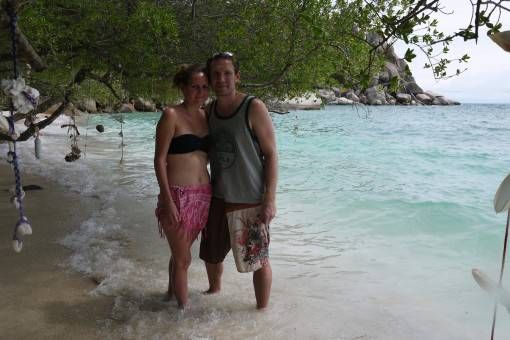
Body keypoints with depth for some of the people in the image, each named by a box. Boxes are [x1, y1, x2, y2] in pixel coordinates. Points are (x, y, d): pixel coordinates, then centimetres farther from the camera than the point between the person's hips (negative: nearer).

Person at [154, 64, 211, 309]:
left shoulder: (206, 116, 9)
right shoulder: (172, 116, -9)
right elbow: (159, 160, -11)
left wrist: (214, 194, 13)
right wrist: (168, 201, -16)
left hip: (203, 195, 6)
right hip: (178, 195, -6)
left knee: (180, 253, 22)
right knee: (183, 258, 5)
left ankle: (172, 294, 43)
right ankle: (184, 307, 22)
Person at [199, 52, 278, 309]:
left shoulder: (254, 108, -12)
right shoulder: (209, 110, 5)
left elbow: (271, 154, -12)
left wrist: (270, 199, -17)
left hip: (249, 201, -6)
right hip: (217, 198, 6)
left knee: (258, 260, 4)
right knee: (211, 254, 22)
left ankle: (261, 312, 25)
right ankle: (214, 291, 50)